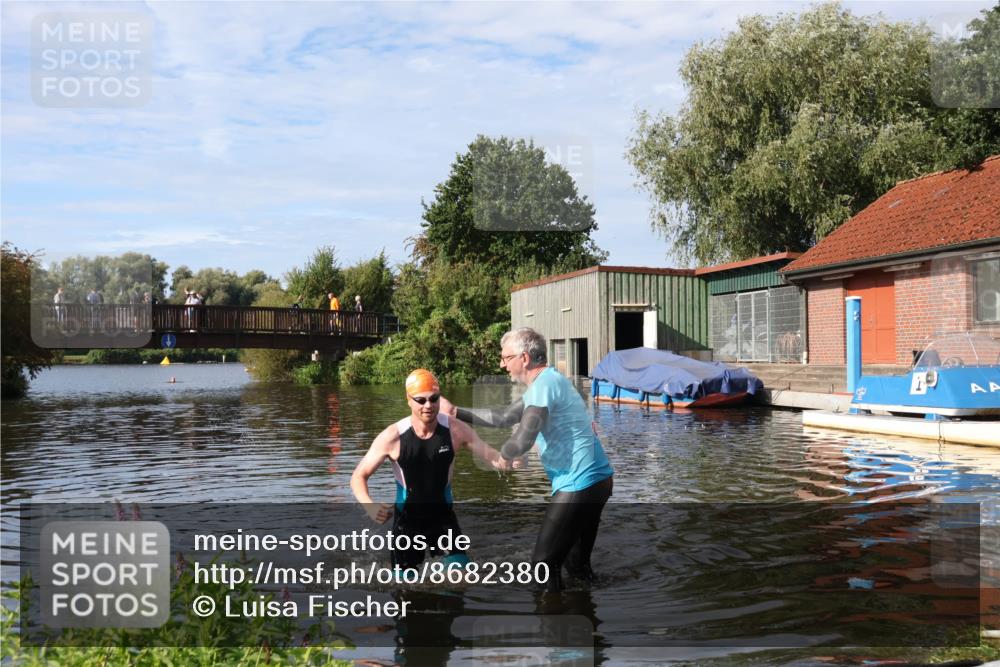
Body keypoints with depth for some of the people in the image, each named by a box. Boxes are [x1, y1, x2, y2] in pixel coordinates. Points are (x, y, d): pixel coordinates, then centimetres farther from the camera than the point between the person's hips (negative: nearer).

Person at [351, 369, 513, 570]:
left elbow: (491, 456, -17)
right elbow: (358, 477, -12)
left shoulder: (455, 430, -16)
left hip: (443, 515, 1)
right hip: (407, 519, -1)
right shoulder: (392, 437, -20)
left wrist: (509, 462, -42)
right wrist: (369, 506, -32)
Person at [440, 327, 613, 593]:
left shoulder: (544, 384, -16)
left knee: (544, 564, -2)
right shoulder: (549, 382, 17)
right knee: (578, 562, 19)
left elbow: (522, 442, -25)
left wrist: (499, 456, -3)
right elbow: (502, 417, 24)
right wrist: (455, 412, 20)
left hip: (578, 485, -10)